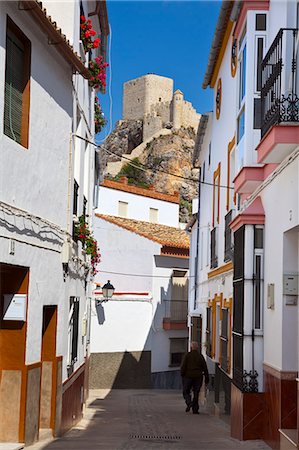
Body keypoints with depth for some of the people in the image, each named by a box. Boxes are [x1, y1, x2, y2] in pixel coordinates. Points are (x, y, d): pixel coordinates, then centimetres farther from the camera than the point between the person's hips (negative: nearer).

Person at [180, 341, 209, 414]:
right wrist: (206, 378, 11)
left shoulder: (187, 355, -3)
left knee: (186, 391, 9)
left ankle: (189, 402, -17)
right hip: (198, 377, 2)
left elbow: (183, 366, -8)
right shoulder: (200, 356, 4)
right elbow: (205, 368, 6)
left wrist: (182, 375, 1)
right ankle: (195, 409, 4)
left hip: (188, 376, -2)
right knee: (196, 393, 7)